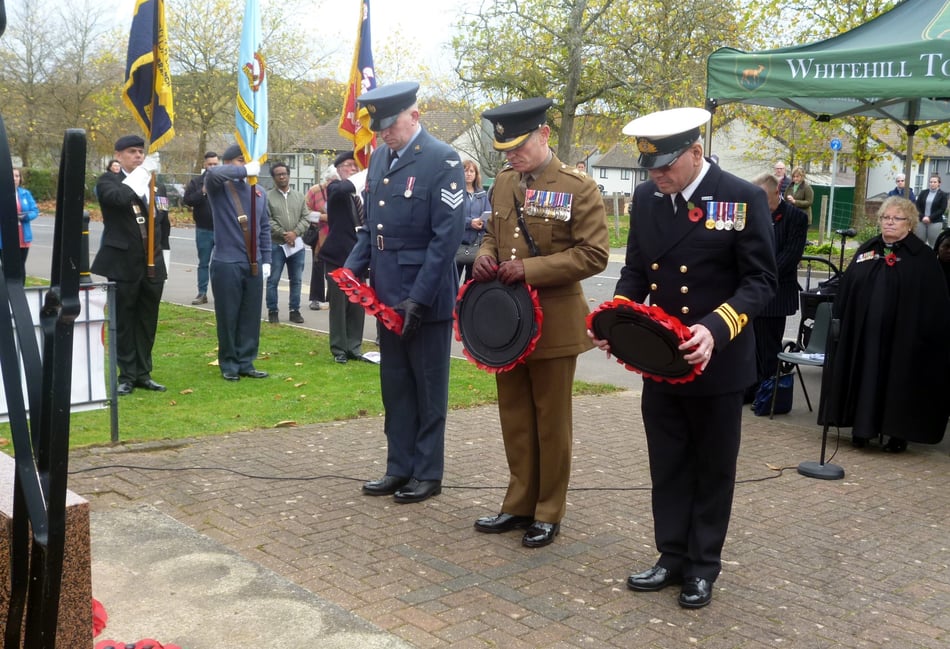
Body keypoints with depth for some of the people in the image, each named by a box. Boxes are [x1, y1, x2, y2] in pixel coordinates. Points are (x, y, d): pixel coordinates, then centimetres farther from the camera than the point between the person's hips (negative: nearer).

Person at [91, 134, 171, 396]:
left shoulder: (157, 185, 14)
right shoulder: (108, 181, 0)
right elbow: (119, 198, -24)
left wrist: (164, 255, 14)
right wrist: (141, 175, -17)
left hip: (153, 265, 4)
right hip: (122, 264, -4)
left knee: (148, 322, 9)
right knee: (123, 321, 2)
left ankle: (143, 374, 19)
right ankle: (127, 375, 11)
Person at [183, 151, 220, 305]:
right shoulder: (196, 181, 3)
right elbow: (186, 200, -5)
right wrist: (202, 192, -17)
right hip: (203, 230, 1)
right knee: (203, 263, 9)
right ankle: (202, 293, 15)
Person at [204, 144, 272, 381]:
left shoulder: (258, 191, 11)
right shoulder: (219, 187, -3)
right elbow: (213, 173, -29)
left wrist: (266, 260, 11)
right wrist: (245, 170, -23)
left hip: (253, 264, 5)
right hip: (227, 264, -5)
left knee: (251, 316, 9)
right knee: (228, 317, 3)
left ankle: (246, 362, 20)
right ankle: (229, 364, 16)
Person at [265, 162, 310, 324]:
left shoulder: (299, 196, 10)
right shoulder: (268, 197, -2)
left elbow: (306, 218, 4)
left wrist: (295, 233, -12)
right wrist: (283, 234, -17)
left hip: (297, 244, 3)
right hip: (276, 245, -3)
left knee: (296, 280, 8)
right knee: (273, 280, 1)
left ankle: (295, 311, 17)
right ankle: (272, 311, 10)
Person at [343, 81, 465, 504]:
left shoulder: (442, 160, -12)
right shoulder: (379, 157, 10)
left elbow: (446, 236, -17)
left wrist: (419, 299, -20)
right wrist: (353, 267, 1)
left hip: (426, 299, -7)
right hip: (387, 295, 7)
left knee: (428, 388, 6)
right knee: (395, 386, 14)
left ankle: (427, 474, 17)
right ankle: (399, 468, 25)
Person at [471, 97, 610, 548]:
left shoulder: (579, 188, -10)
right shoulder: (503, 183, 9)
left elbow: (594, 254, -15)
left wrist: (530, 269, -22)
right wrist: (486, 255, -3)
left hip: (553, 322, -6)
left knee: (551, 422, 7)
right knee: (514, 417, 14)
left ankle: (548, 512, 19)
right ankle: (520, 504, 27)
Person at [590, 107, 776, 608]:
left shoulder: (743, 199, -13)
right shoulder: (646, 197, 3)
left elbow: (760, 280, -14)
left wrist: (715, 329, -29)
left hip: (717, 361, -4)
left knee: (712, 469, 10)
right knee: (668, 467, 14)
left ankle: (703, 567, 25)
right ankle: (673, 557, 29)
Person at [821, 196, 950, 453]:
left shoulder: (922, 257, -2)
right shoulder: (866, 250, 11)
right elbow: (845, 291, 13)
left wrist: (926, 335, -11)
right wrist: (840, 322, 7)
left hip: (901, 336, -4)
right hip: (863, 333, 4)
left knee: (898, 381, 3)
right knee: (865, 379, 8)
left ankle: (898, 434, 15)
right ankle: (863, 428, 19)